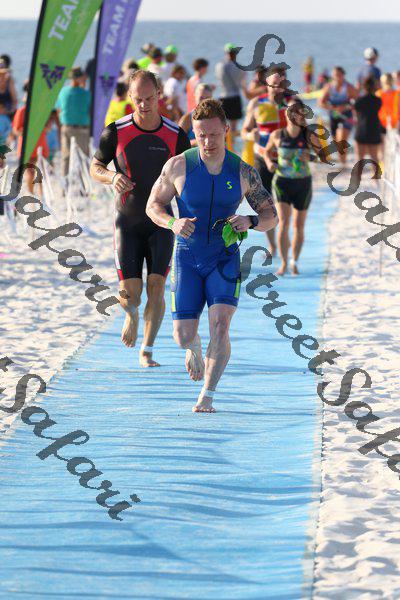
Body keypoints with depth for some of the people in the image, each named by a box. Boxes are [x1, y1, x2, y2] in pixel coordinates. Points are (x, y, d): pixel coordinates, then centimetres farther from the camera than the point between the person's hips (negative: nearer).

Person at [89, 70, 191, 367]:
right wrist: (112, 178, -15)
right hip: (127, 221, 0)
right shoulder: (116, 131, -5)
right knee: (130, 294, -6)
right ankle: (132, 316, 31)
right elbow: (95, 167, 6)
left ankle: (147, 351, 4)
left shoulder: (176, 135, -4)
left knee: (156, 288, -9)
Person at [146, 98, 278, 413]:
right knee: (183, 336, -3)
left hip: (225, 259, 0)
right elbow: (153, 205, 2)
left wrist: (250, 221, -21)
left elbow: (271, 216, 2)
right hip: (187, 257, 0)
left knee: (220, 326, -20)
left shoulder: (243, 172, -5)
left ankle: (207, 397, -9)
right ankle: (194, 347, 37)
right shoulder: (178, 166, -8)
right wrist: (172, 223, -19)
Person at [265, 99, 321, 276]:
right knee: (284, 222, -15)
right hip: (282, 182, -1)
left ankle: (294, 261, 28)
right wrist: (269, 162, -5)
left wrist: (311, 157, -20)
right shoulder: (277, 135, -2)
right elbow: (267, 151, 16)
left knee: (299, 225, 9)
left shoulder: (309, 136, -4)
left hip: (303, 183, 1)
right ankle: (283, 263, -11)